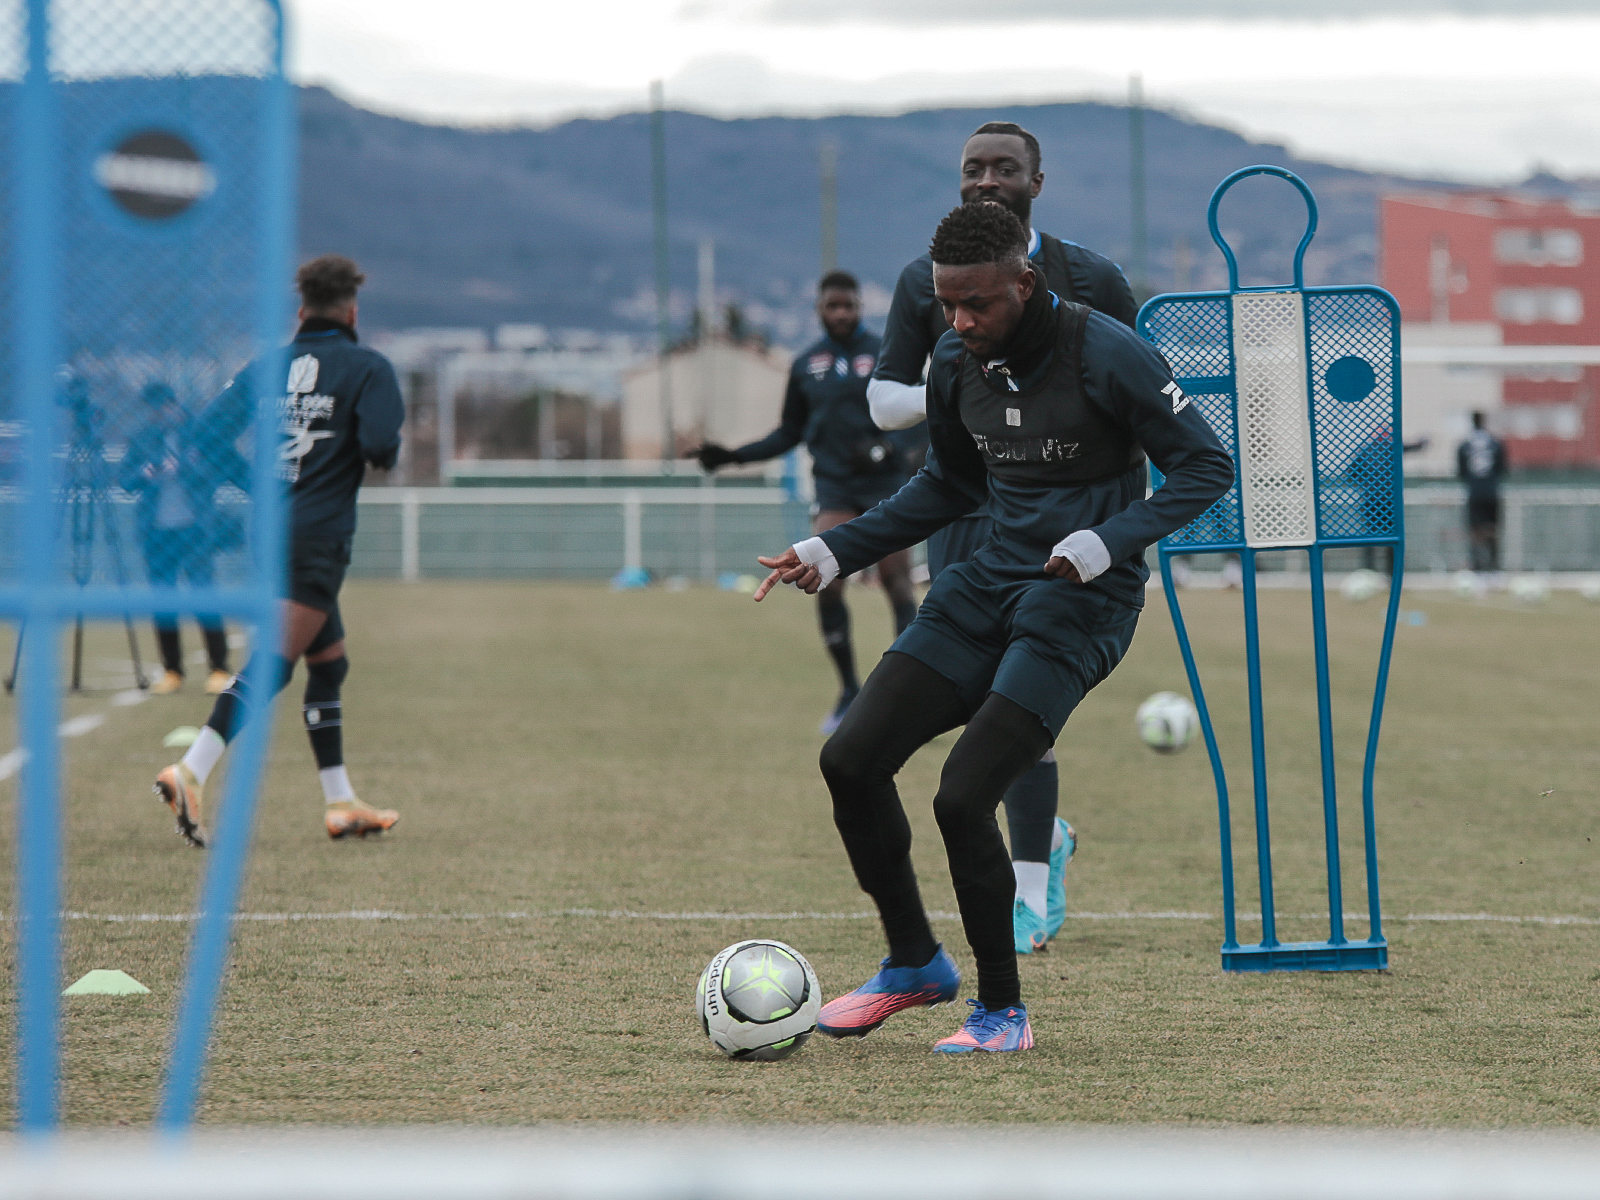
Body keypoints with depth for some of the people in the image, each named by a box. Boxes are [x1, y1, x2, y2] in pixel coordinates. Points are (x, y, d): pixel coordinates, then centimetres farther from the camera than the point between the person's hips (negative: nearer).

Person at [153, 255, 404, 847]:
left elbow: (207, 430, 2)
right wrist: (389, 452, 7)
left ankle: (341, 803, 19)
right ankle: (190, 774, -29)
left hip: (269, 532, 7)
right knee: (273, 662, -14)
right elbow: (380, 446, -17)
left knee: (328, 660, 17)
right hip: (318, 537, -7)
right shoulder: (368, 367, -3)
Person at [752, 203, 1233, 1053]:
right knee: (851, 760, -4)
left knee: (962, 797, -17)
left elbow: (1206, 468, -12)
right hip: (989, 583, 7)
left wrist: (1107, 544, -25)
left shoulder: (1106, 356, -16)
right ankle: (914, 964, 17)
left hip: (1080, 604, -7)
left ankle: (1003, 1011, 4)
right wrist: (834, 553, 11)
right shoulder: (956, 365, 4)